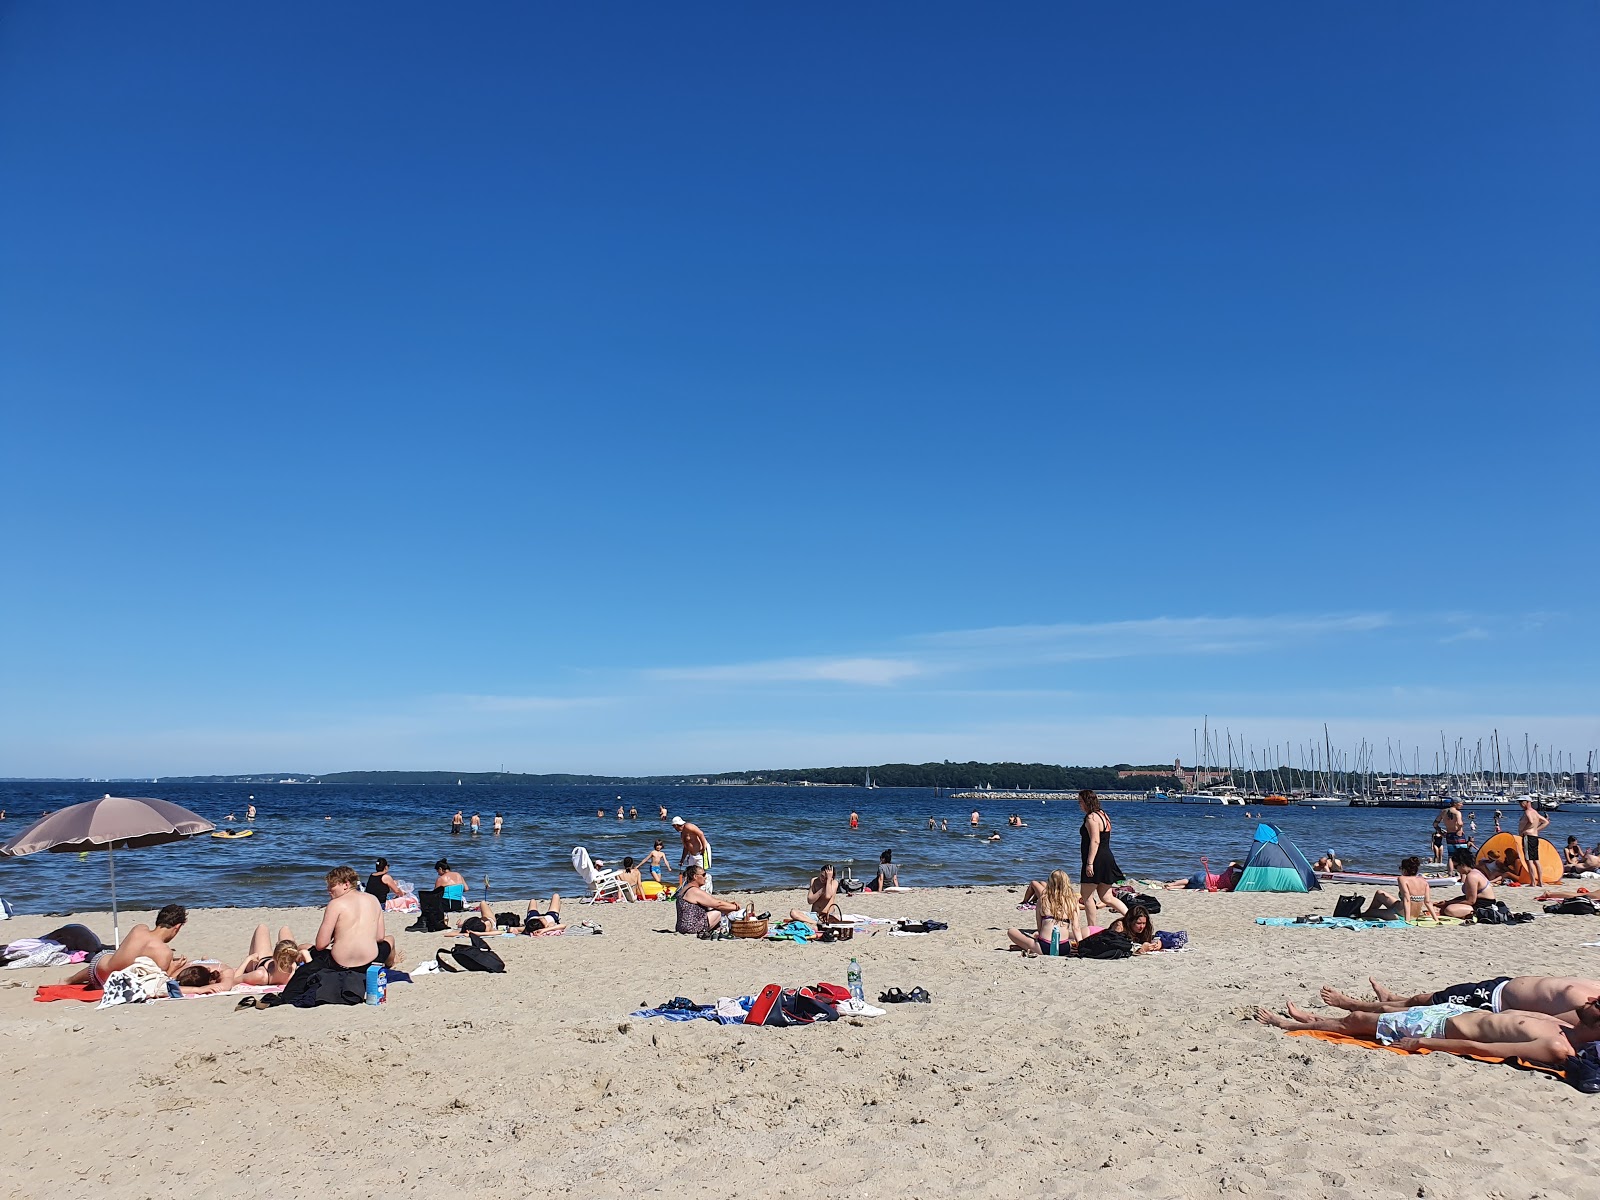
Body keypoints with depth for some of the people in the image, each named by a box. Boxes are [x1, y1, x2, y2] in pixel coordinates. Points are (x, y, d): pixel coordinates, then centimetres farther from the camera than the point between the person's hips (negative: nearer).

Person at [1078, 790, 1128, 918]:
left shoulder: (1091, 817, -14)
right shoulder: (1102, 814, 17)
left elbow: (1095, 841, -22)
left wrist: (1089, 863, -24)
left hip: (1097, 860, -10)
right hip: (1106, 858, 10)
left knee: (1086, 895, 0)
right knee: (1106, 898, 13)